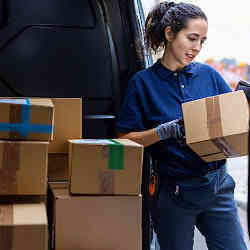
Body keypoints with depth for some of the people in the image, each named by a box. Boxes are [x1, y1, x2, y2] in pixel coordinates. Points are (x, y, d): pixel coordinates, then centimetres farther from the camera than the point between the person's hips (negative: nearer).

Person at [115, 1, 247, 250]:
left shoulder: (208, 75, 4)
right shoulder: (143, 82, -4)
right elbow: (125, 139, -6)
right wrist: (165, 131, -21)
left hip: (217, 185, 3)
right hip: (173, 190, -3)